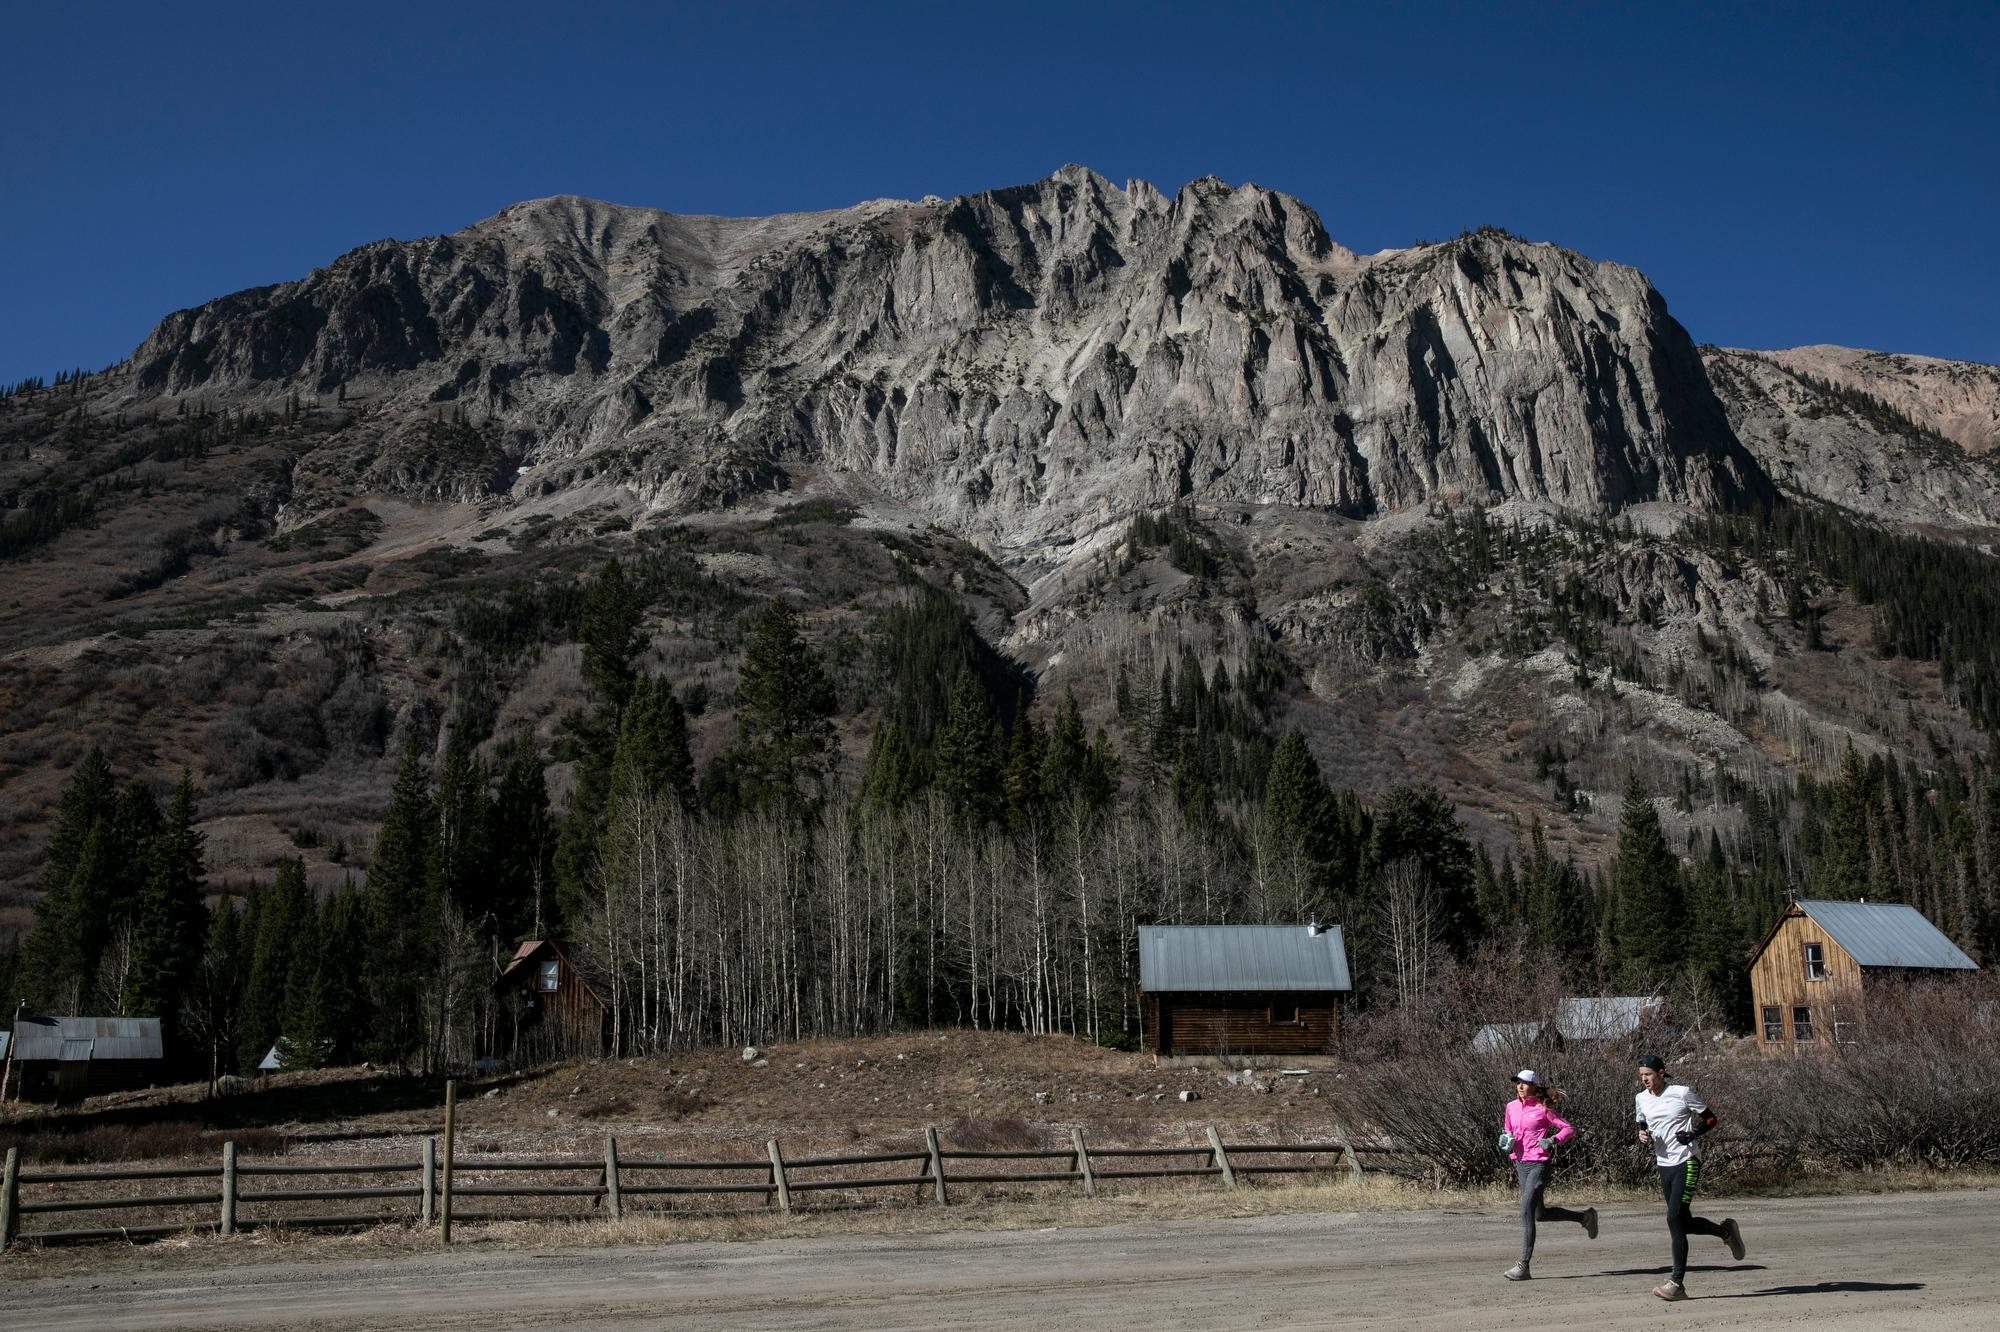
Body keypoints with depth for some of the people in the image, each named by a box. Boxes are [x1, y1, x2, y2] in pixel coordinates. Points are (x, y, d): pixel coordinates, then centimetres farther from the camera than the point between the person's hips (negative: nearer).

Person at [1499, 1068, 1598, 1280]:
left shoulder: (1543, 1109, -8)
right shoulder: (1511, 1107, 8)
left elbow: (1569, 1129, -5)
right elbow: (1507, 1130, 21)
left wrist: (1553, 1140, -22)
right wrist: (1505, 1140, -1)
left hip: (1539, 1164, -7)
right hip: (1520, 1164, 7)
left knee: (1526, 1212, -13)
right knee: (1540, 1214, 16)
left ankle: (1523, 1266, -9)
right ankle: (1584, 1217, 39)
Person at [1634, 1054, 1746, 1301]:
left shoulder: (1682, 1093, -8)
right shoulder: (1641, 1099, 8)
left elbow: (1710, 1118, -1)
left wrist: (1693, 1134, -18)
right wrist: (1642, 1135, -1)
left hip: (1687, 1162, -7)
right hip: (1664, 1165, 7)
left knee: (1675, 1220, -15)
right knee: (1684, 1223, 10)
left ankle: (1677, 1283, -12)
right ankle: (1726, 1231, 37)